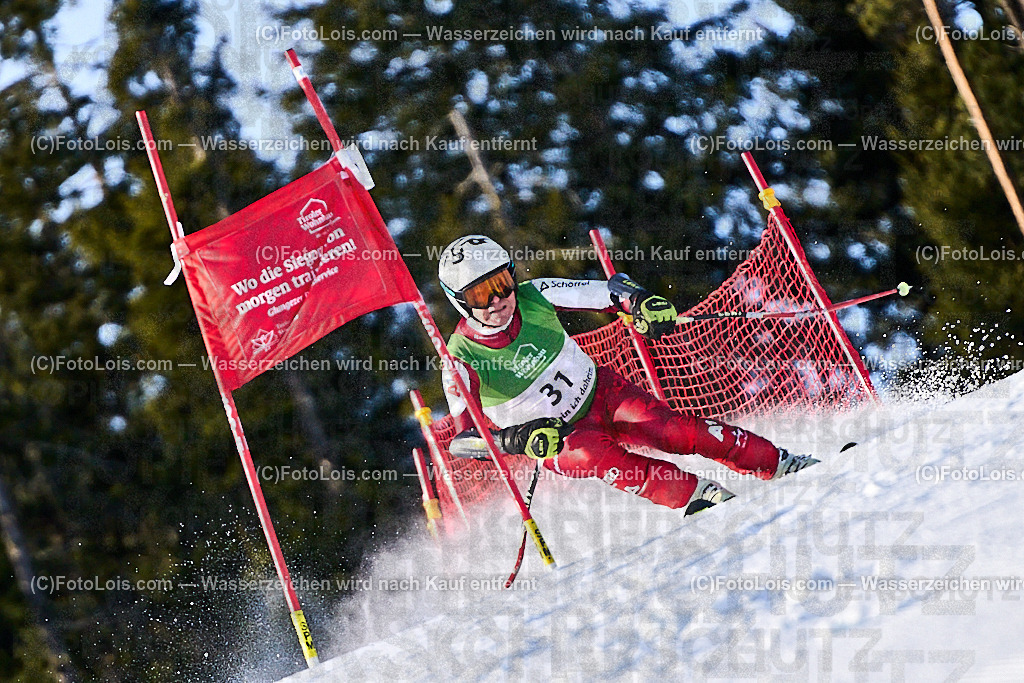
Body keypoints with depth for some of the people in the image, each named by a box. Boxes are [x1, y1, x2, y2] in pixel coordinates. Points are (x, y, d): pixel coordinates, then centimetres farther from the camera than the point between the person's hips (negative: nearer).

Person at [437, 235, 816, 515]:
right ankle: (698, 494, -32)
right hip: (558, 439, -2)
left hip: (600, 392, 2)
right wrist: (518, 439, -39)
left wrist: (640, 301, -25)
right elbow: (462, 438, -23)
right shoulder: (461, 360, -20)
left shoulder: (534, 297, -13)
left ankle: (778, 463, -13)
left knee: (672, 429, -22)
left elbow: (608, 291, -3)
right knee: (590, 454, -35)